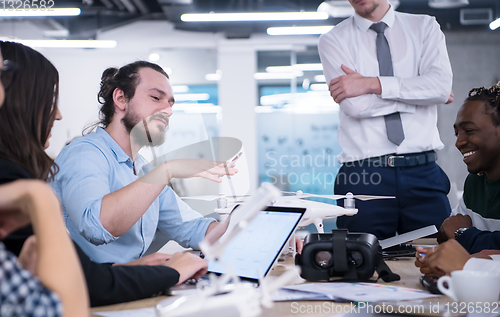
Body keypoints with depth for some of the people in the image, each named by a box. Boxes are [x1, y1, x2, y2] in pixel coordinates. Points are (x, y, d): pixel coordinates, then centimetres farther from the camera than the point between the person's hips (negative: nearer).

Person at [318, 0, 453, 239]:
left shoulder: (425, 27, 11)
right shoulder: (333, 40, 6)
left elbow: (441, 84, -7)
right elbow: (355, 106, -9)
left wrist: (372, 84, -12)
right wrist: (417, 92, -4)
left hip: (423, 174, 2)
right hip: (364, 175, -1)